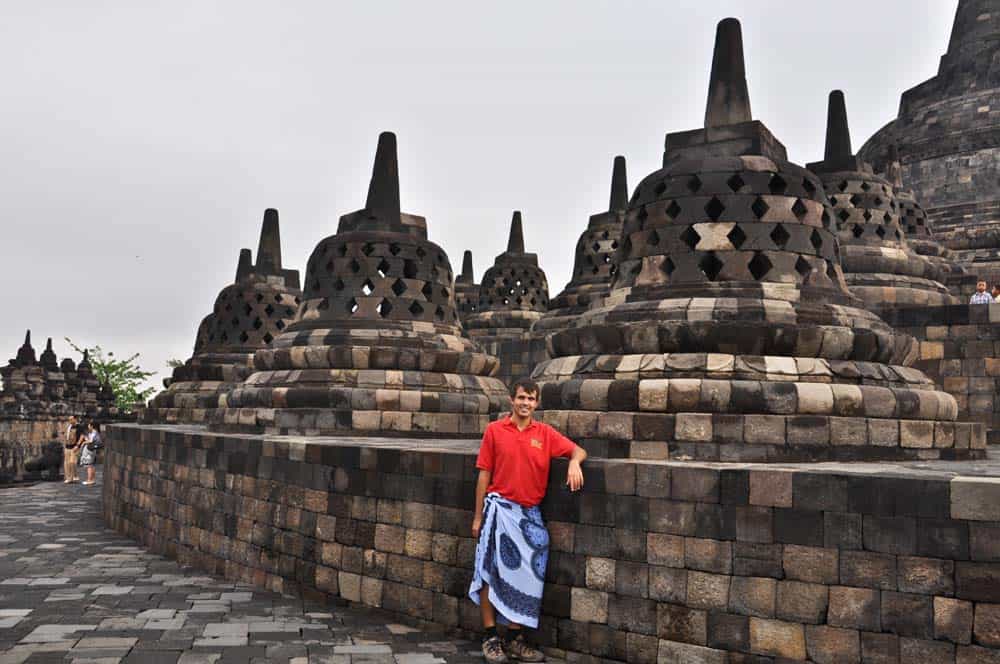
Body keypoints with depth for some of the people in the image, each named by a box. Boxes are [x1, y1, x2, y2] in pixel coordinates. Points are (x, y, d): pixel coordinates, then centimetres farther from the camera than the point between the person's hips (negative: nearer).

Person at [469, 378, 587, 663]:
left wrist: (574, 463, -18)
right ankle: (490, 637, 15)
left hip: (529, 514, 3)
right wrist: (478, 516, 1)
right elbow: (484, 475, 1)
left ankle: (514, 639, 22)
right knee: (490, 573, 2)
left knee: (522, 576, 8)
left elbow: (578, 450, 7)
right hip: (499, 510, -2)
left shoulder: (545, 433, 4)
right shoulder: (494, 430, -2)